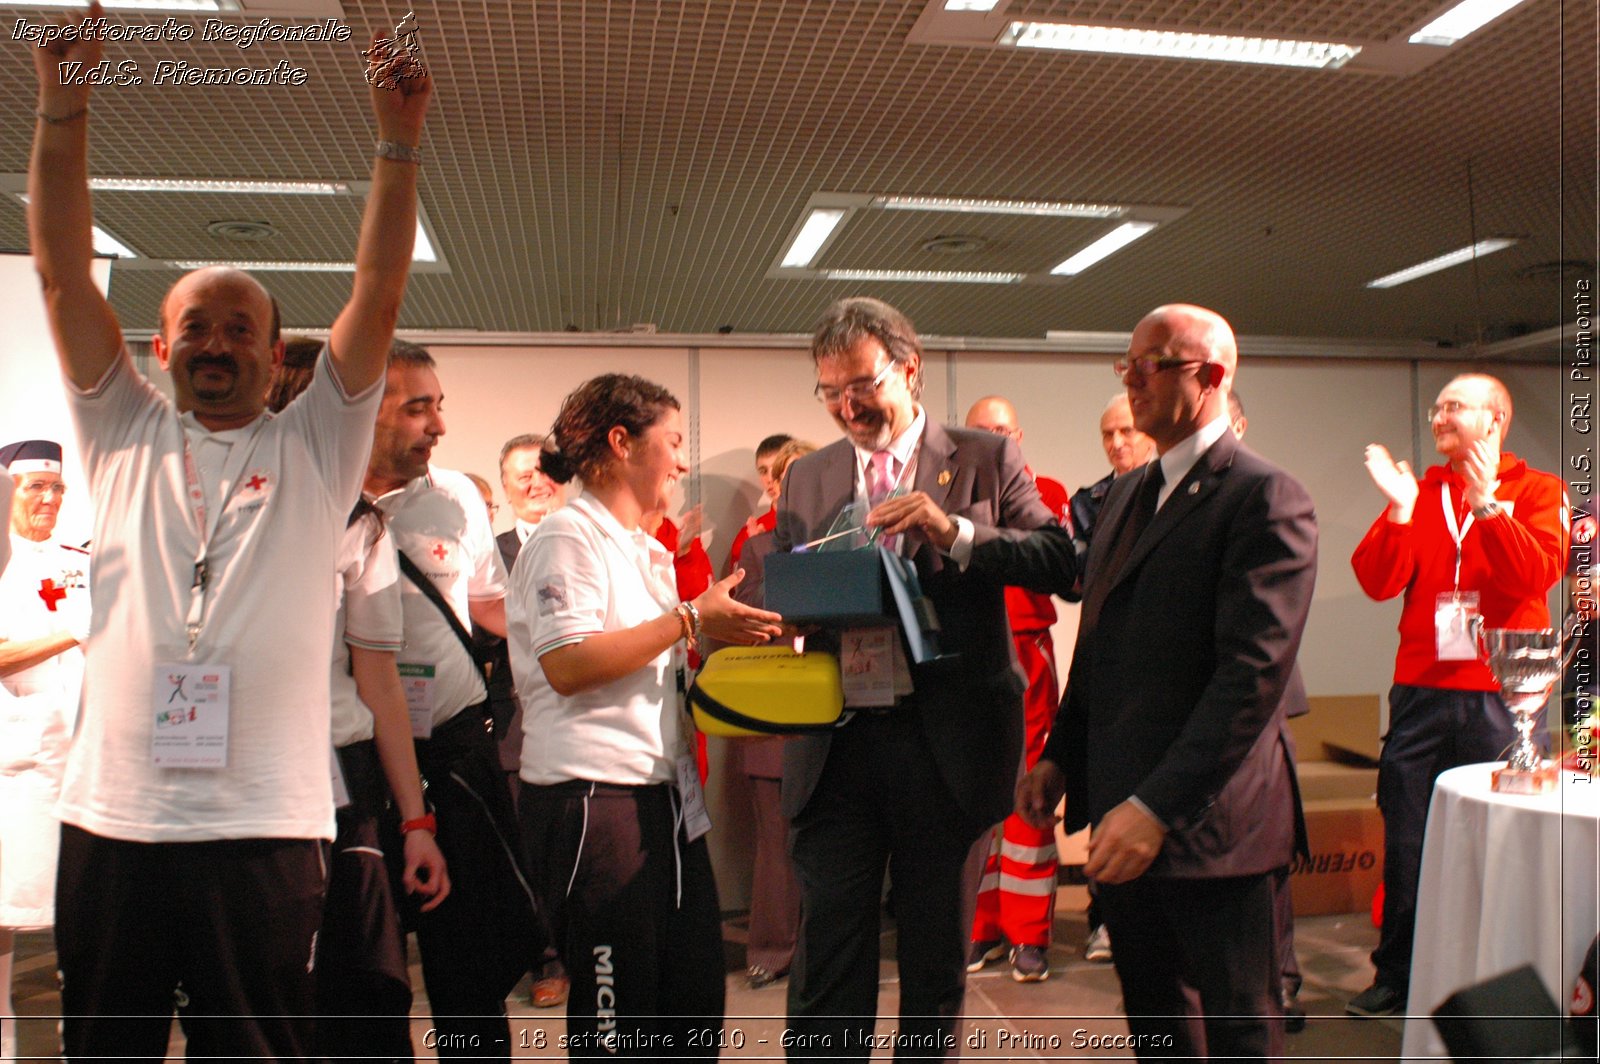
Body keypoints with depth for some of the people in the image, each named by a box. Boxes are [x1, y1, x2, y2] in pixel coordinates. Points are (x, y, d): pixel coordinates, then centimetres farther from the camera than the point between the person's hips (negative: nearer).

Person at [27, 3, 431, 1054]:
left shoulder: (315, 448, 6)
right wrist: (62, 107, -3)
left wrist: (400, 140, -9)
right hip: (110, 814, 2)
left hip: (264, 823, -2)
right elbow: (62, 273, 5)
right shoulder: (123, 434, 11)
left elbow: (379, 292, -2)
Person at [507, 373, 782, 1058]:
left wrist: (731, 633, 12)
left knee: (694, 1001, 12)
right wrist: (690, 619, -17)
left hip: (666, 791, 9)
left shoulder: (648, 550, 20)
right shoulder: (568, 535, -8)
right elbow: (567, 664, -21)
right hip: (593, 795, -9)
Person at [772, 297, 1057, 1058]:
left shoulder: (985, 459, 4)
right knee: (827, 944, 4)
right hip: (836, 744, 2)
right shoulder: (806, 479, 13)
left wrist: (954, 531, -19)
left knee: (938, 947, 12)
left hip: (947, 740, -2)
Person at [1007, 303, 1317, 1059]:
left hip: (1206, 820, -7)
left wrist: (1158, 806, -26)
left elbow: (1255, 671, -21)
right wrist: (1060, 758, 10)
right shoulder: (1126, 494, 14)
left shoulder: (1265, 499, -13)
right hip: (1121, 813, 8)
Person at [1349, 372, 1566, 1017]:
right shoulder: (1420, 491, 10)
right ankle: (1396, 975, 17)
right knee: (1406, 842, 5)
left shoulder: (1537, 491, 5)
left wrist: (1486, 503, -18)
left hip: (1500, 693, -2)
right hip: (1420, 691, 2)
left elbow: (1536, 576, -13)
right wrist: (1399, 508, -12)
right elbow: (1376, 582, -1)